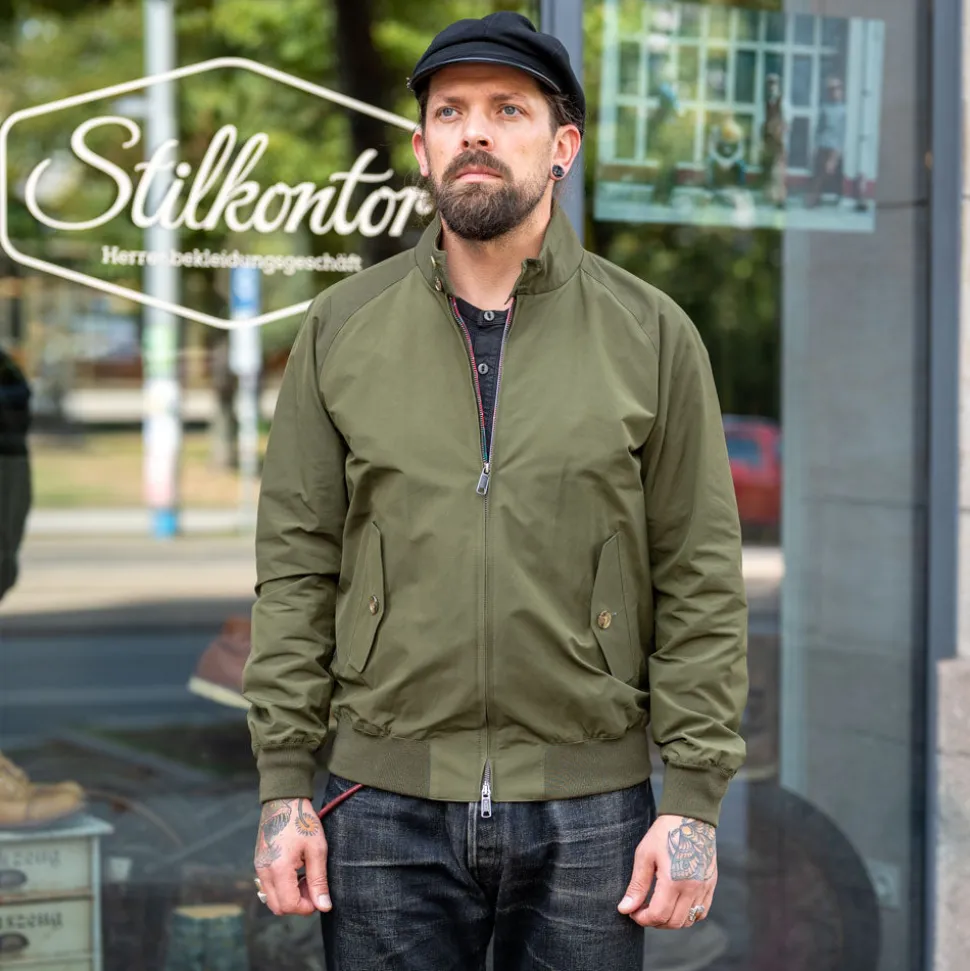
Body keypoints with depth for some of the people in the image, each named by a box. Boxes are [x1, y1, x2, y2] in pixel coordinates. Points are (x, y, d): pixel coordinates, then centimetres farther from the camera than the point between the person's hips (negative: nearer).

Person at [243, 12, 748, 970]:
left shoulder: (652, 334, 1)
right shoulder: (341, 327, 4)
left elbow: (702, 584, 0)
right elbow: (295, 568, 4)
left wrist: (695, 801, -5)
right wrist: (283, 786, -1)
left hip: (589, 812, 0)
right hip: (386, 809, 1)